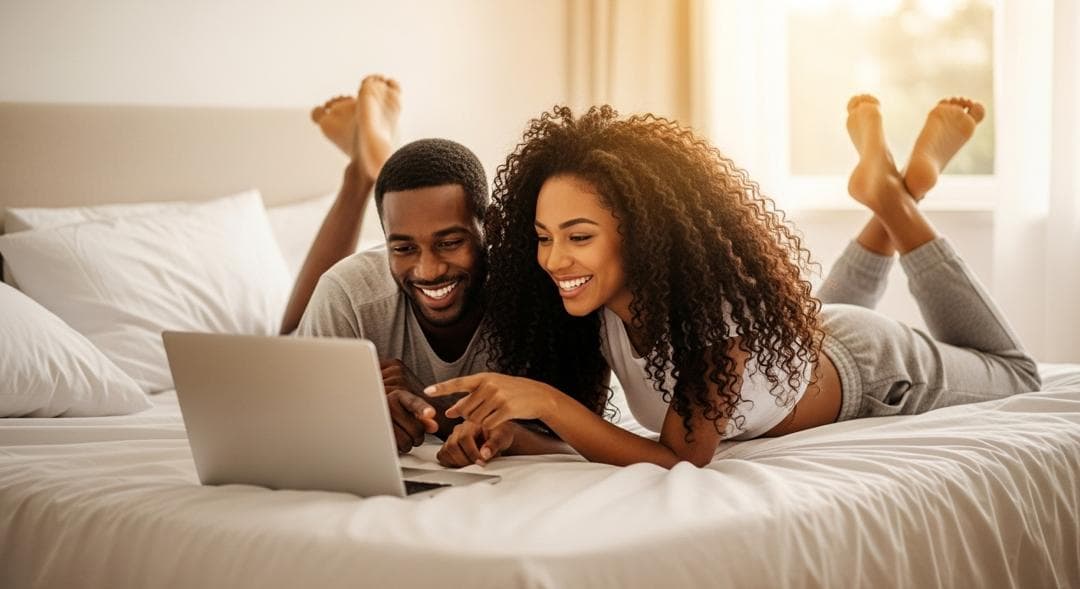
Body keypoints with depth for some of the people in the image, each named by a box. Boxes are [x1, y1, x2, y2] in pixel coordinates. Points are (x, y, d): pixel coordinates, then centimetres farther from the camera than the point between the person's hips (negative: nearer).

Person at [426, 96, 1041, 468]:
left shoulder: (713, 299, -47)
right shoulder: (597, 306, -31)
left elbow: (684, 460, -47)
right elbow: (585, 418, -22)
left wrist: (545, 401, -57)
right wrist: (508, 429, -43)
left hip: (864, 365, -5)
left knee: (1016, 377, 27)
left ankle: (898, 197, 23)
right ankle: (885, 198, 32)